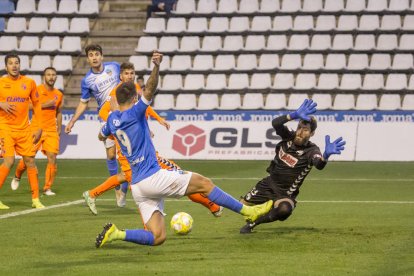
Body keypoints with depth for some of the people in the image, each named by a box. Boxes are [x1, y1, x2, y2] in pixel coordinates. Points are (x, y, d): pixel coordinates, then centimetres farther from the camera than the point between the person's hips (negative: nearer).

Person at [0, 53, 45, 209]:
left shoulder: (29, 83, 6)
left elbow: (36, 105, 14)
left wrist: (39, 128, 8)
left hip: (24, 129, 4)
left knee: (30, 161, 3)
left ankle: (35, 199, 11)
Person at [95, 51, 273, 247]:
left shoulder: (112, 119, 13)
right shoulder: (133, 113, -7)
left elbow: (101, 136, 35)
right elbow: (149, 91, -25)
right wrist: (156, 67, -37)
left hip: (137, 187, 8)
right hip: (153, 177, -8)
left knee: (157, 237, 3)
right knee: (204, 183, 2)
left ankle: (117, 234, -14)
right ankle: (247, 211, 2)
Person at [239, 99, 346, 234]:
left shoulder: (311, 150, -20)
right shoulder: (289, 137, -8)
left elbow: (319, 164, -43)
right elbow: (275, 123, -26)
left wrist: (326, 155, -67)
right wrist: (295, 115, -41)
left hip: (286, 193, -5)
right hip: (269, 184, 5)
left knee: (284, 209, -37)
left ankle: (253, 223, -15)